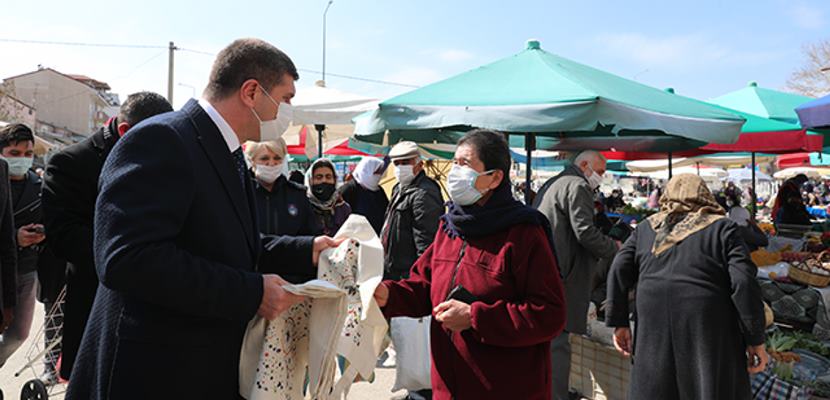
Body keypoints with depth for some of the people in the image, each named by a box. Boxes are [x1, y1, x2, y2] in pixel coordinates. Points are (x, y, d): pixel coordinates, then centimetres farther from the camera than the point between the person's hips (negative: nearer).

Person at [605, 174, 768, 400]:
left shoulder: (647, 228, 12)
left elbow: (619, 273, 3)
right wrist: (755, 340, -1)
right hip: (709, 334, -2)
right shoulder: (722, 228, 5)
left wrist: (620, 323, 6)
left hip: (655, 331, 3)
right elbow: (744, 282, -5)